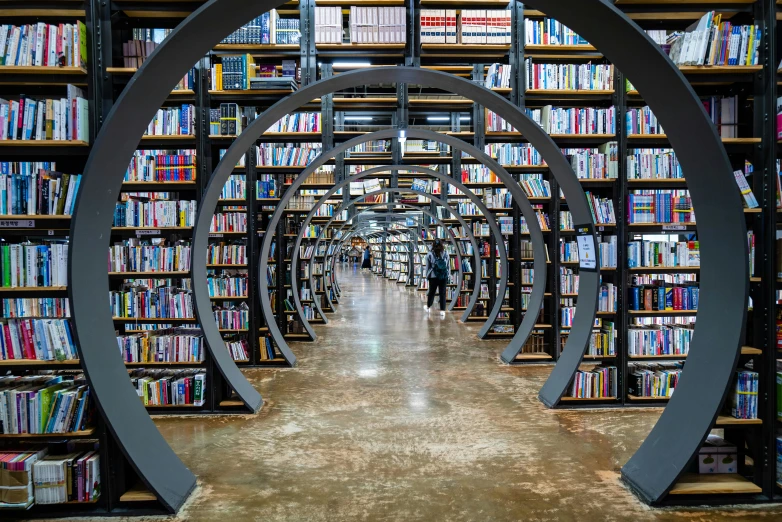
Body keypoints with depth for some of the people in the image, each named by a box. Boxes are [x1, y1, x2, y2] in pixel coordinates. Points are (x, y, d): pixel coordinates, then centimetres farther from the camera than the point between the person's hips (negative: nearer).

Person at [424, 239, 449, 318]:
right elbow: (448, 265, 4)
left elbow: (428, 266, -2)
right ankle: (442, 310, 2)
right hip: (444, 276, 1)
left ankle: (428, 307, 32)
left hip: (433, 276, -1)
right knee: (442, 293, 4)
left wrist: (427, 276, 8)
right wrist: (448, 275, 14)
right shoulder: (445, 254, -1)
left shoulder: (430, 254, -7)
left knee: (431, 292, 13)